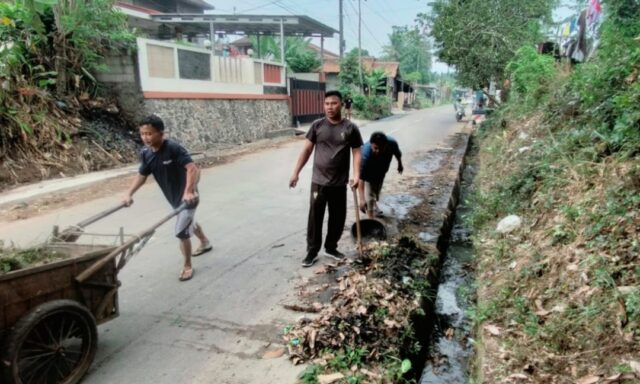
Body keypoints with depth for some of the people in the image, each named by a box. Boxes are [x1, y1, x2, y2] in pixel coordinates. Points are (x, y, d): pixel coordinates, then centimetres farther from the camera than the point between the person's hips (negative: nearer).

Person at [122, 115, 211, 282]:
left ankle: (187, 266, 12)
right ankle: (205, 243, 56)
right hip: (173, 197, 8)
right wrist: (129, 194, -5)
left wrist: (189, 191, -50)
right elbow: (141, 175, 6)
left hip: (187, 196, -8)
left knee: (181, 232, -9)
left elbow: (192, 168, -38)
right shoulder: (145, 154, -6)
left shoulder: (174, 148, -28)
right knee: (188, 222, 28)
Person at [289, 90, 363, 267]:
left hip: (339, 183, 1)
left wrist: (356, 175, -15)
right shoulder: (317, 125, 0)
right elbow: (307, 149, 4)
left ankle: (331, 248, 31)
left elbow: (356, 153, -1)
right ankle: (312, 252, 16)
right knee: (315, 217, 4)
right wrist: (296, 172, 2)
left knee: (338, 217, 12)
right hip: (318, 181, 0)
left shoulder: (350, 128, -2)